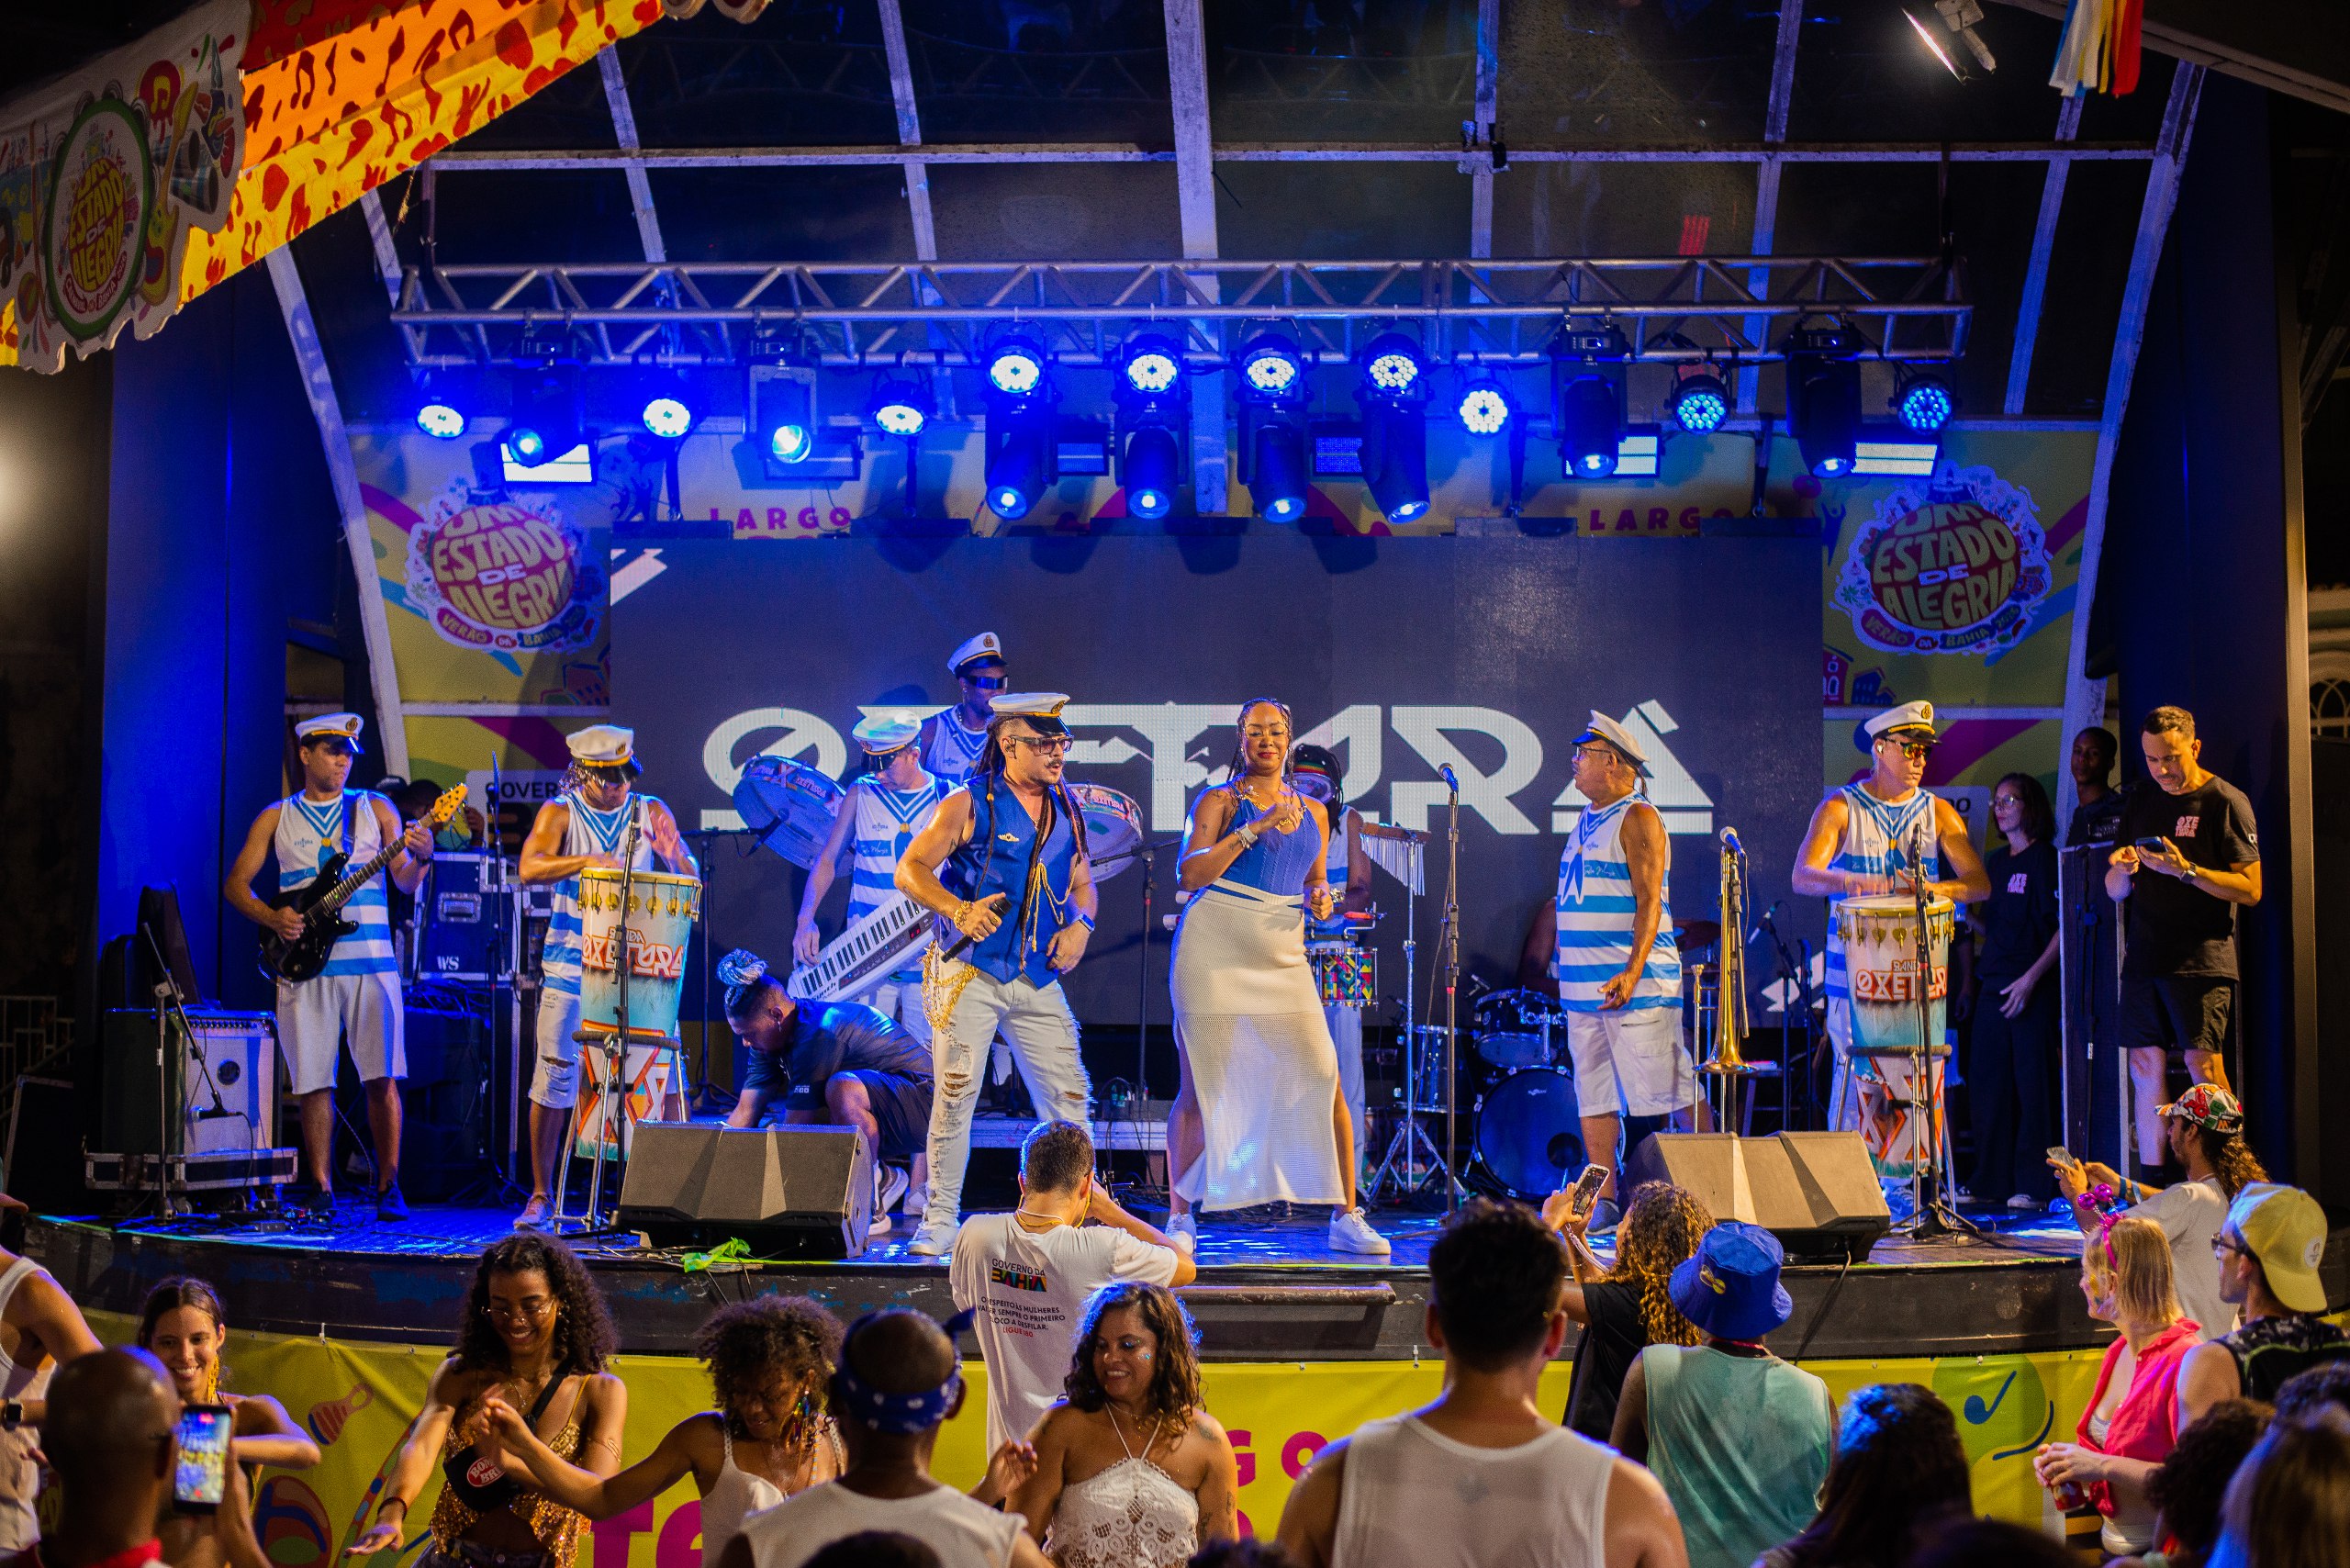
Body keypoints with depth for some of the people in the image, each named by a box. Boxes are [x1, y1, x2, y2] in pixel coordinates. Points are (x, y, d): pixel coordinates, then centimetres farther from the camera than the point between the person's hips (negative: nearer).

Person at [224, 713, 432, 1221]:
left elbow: (405, 883, 3)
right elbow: (235, 883, 10)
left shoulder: (374, 808, 10)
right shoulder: (277, 817, 11)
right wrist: (272, 918, -7)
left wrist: (420, 858, -19)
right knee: (314, 1081, 1)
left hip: (370, 963, -1)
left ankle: (388, 1187, 2)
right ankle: (321, 1189, 9)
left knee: (382, 1078, -6)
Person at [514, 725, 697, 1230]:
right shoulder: (560, 813, 1)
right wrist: (586, 860, -27)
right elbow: (529, 867, -14)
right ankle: (541, 1195, 10)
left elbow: (687, 875, 8)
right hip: (571, 966, -1)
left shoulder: (651, 813, 8)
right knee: (555, 1076, -2)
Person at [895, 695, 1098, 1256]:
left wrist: (1080, 923, 0)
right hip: (968, 972, -5)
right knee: (955, 1095, -7)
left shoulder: (1065, 811, 13)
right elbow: (910, 870, -6)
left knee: (1070, 1095, 2)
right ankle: (940, 1220, 1)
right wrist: (958, 910, -22)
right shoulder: (969, 804, -4)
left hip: (1038, 979, 5)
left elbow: (1083, 882, 21)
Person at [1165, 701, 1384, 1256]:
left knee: (1325, 1080, -5)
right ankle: (1180, 1219, 10)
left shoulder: (1313, 813, 17)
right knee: (1200, 1086, -2)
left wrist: (1322, 898, 3)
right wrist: (1254, 829, -16)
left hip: (1282, 957, 4)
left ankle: (1346, 1217, 4)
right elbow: (1189, 874, -10)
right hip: (1214, 953, -4)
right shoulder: (1220, 801, 3)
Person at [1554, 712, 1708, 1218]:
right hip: (1583, 983, 9)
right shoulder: (1586, 821, 18)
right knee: (1593, 1095, 7)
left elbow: (1649, 902, -16)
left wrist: (1633, 973, -24)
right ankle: (1602, 1201, 11)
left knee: (1671, 1091, -6)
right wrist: (1562, 959, 19)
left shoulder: (1637, 818, -9)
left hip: (1635, 983, -9)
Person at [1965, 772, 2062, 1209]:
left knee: (2032, 1084, -5)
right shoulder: (1995, 862, 16)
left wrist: (2032, 979, -18)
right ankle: (1991, 1182, 14)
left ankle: (2034, 1185, -2)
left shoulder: (2044, 860, -6)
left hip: (2032, 988, -7)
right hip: (1994, 987, 7)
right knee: (1987, 1083, 7)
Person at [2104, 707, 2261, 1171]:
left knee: (2203, 1065, -13)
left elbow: (2250, 889, -7)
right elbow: (2115, 892, 19)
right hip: (2144, 956, 6)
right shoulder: (2139, 805, 17)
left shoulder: (2225, 801, -2)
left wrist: (2186, 870, -19)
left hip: (2202, 957, -6)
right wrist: (2123, 868, -4)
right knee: (2145, 1067, 3)